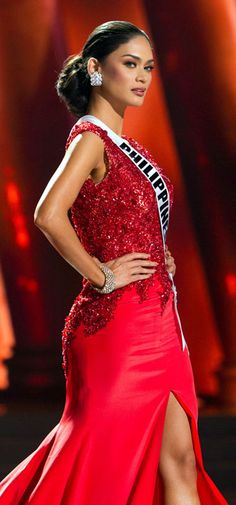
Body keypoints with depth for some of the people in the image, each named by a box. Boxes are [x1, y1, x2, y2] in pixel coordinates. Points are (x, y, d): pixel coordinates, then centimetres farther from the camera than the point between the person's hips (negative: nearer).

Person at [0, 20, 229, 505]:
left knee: (177, 464, 7)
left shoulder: (123, 143, 16)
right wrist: (101, 276, -18)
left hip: (152, 324, 9)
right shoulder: (90, 138, -12)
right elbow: (49, 215, -28)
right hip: (120, 324, -9)